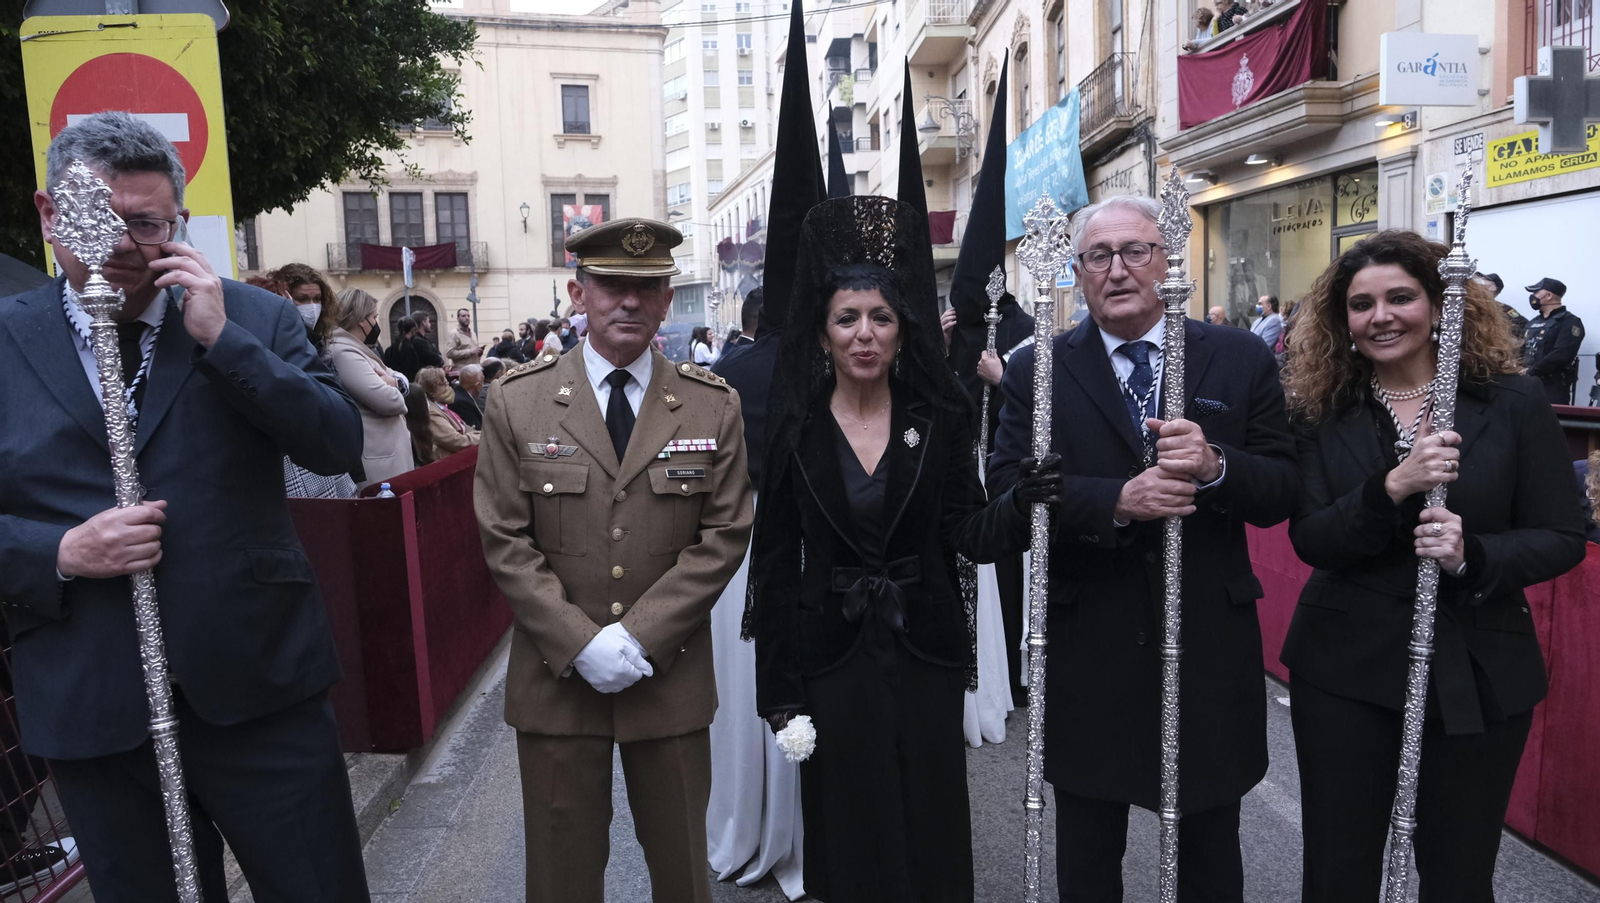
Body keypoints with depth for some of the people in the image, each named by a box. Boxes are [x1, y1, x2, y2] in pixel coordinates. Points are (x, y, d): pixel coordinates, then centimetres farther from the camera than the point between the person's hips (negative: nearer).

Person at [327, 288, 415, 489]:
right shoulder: (344, 352, -16)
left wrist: (394, 382, -5)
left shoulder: (354, 349, 17)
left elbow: (403, 380, 19)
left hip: (388, 450, 11)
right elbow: (389, 401, -23)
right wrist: (392, 388, 1)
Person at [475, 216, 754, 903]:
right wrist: (581, 644, -13)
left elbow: (724, 535, -4)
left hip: (670, 675, 1)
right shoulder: (515, 401, -2)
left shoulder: (714, 406, -1)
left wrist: (640, 636, -12)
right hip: (556, 677, 0)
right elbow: (505, 542, -4)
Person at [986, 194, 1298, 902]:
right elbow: (1007, 493, -13)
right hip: (1087, 651, -1)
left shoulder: (1241, 360, 0)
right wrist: (1117, 500, -27)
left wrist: (1216, 467, -22)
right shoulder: (1035, 372, -3)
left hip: (1210, 645, 1)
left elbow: (1282, 491, -2)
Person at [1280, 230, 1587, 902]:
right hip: (1346, 667, 1)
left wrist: (1473, 556, -21)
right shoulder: (1323, 412, -1)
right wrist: (1391, 488, -24)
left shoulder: (1513, 404, -3)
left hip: (1478, 674, 0)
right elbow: (1309, 540, -7)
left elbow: (1562, 538, -2)